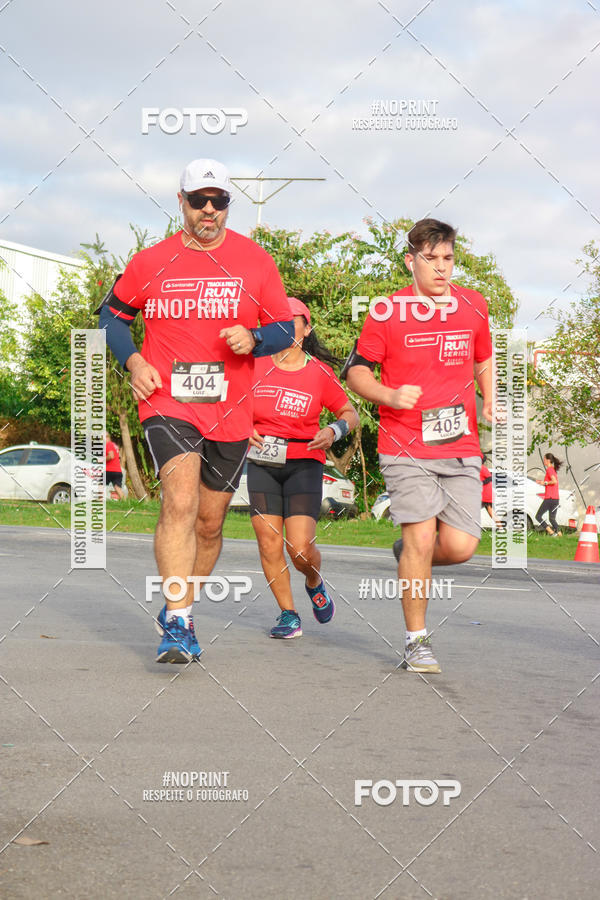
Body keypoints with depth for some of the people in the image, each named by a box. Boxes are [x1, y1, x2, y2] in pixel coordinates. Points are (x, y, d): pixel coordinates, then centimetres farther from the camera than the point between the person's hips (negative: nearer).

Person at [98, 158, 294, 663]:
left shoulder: (255, 261, 4)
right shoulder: (151, 263, 4)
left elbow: (285, 328, 9)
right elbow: (112, 313, 17)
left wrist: (254, 339, -13)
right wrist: (133, 361, 0)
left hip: (230, 411, 2)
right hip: (168, 402, -2)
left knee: (210, 521, 11)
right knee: (180, 501, -22)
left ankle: (177, 615, 30)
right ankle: (178, 622, -22)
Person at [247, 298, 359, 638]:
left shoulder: (320, 372, 0)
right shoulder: (256, 366, 2)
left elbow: (350, 413, 9)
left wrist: (333, 431, -10)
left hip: (304, 463, -2)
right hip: (262, 463, 2)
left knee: (301, 548, -12)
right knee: (269, 544, -5)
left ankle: (315, 583, 23)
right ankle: (289, 615, 11)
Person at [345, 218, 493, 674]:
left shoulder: (474, 306, 9)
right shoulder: (387, 312, -2)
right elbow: (356, 370, 3)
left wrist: (490, 400, 10)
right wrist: (391, 396, -14)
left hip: (461, 448, 3)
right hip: (407, 448, -3)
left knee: (460, 546, -6)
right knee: (422, 539, -12)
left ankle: (411, 556, 30)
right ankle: (417, 641, 4)